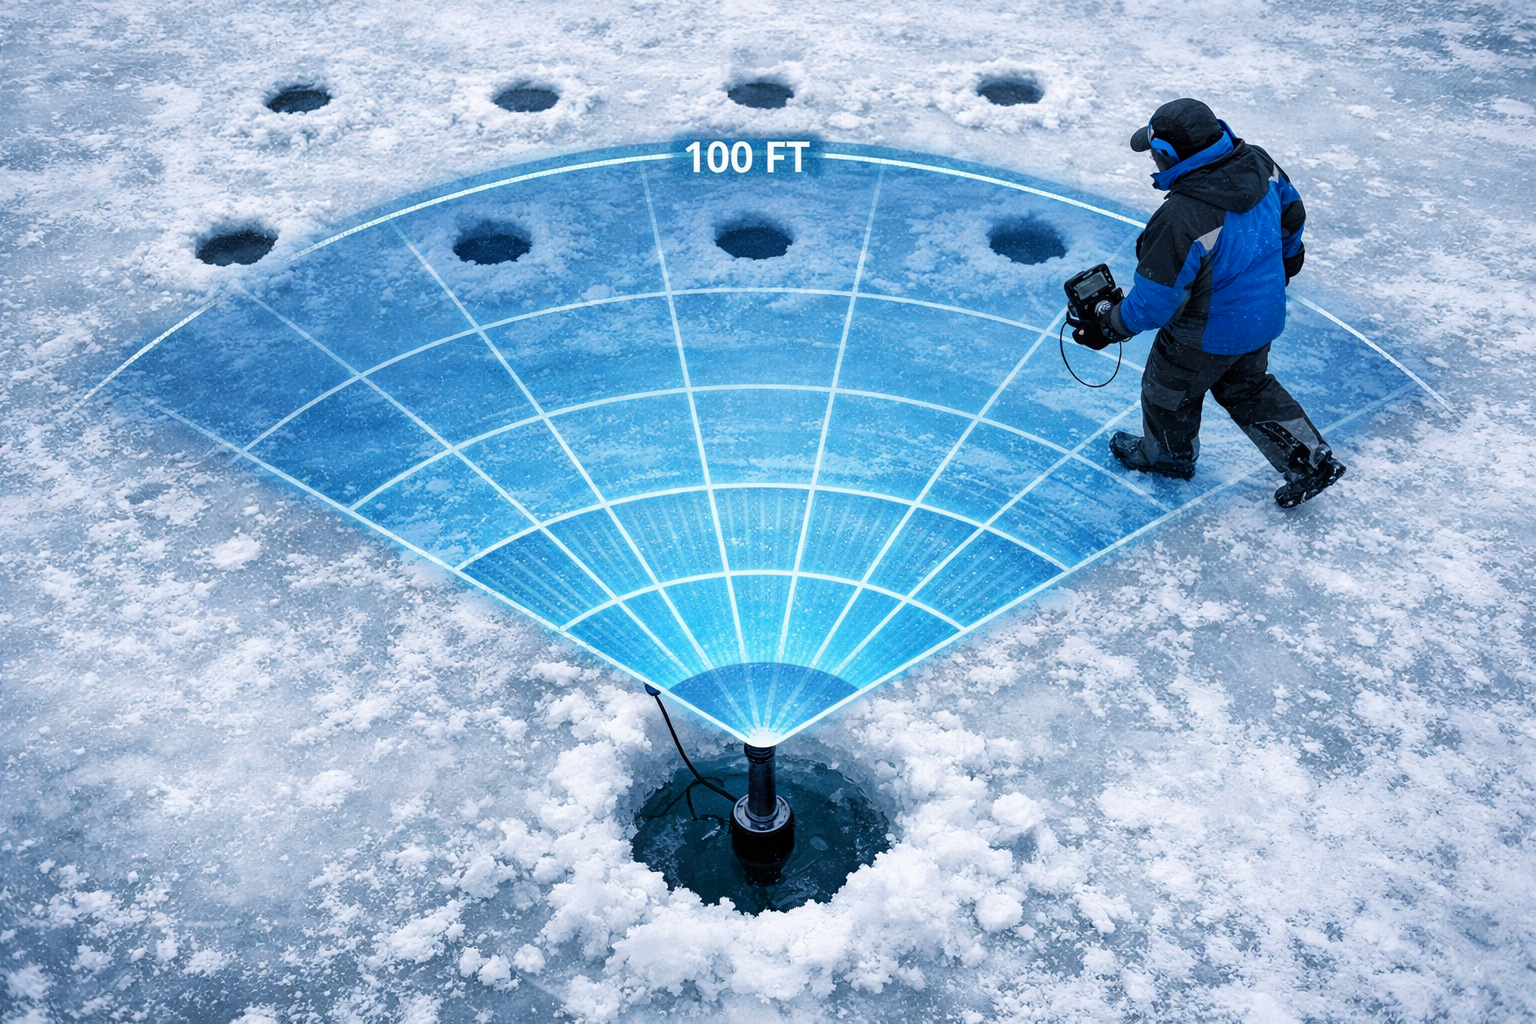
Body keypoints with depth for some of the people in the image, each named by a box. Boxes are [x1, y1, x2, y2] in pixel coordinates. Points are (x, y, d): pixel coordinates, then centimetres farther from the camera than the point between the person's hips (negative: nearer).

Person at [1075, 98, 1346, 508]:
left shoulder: (1181, 220, -36)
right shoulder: (1257, 163, -11)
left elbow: (1158, 298, -28)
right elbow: (1291, 212, 8)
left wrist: (1109, 328, -12)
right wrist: (1286, 259, 27)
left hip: (1209, 335, -8)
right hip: (1265, 313, 8)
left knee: (1170, 391, 21)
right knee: (1248, 387, 30)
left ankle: (1170, 454, 49)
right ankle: (1311, 460, 34)